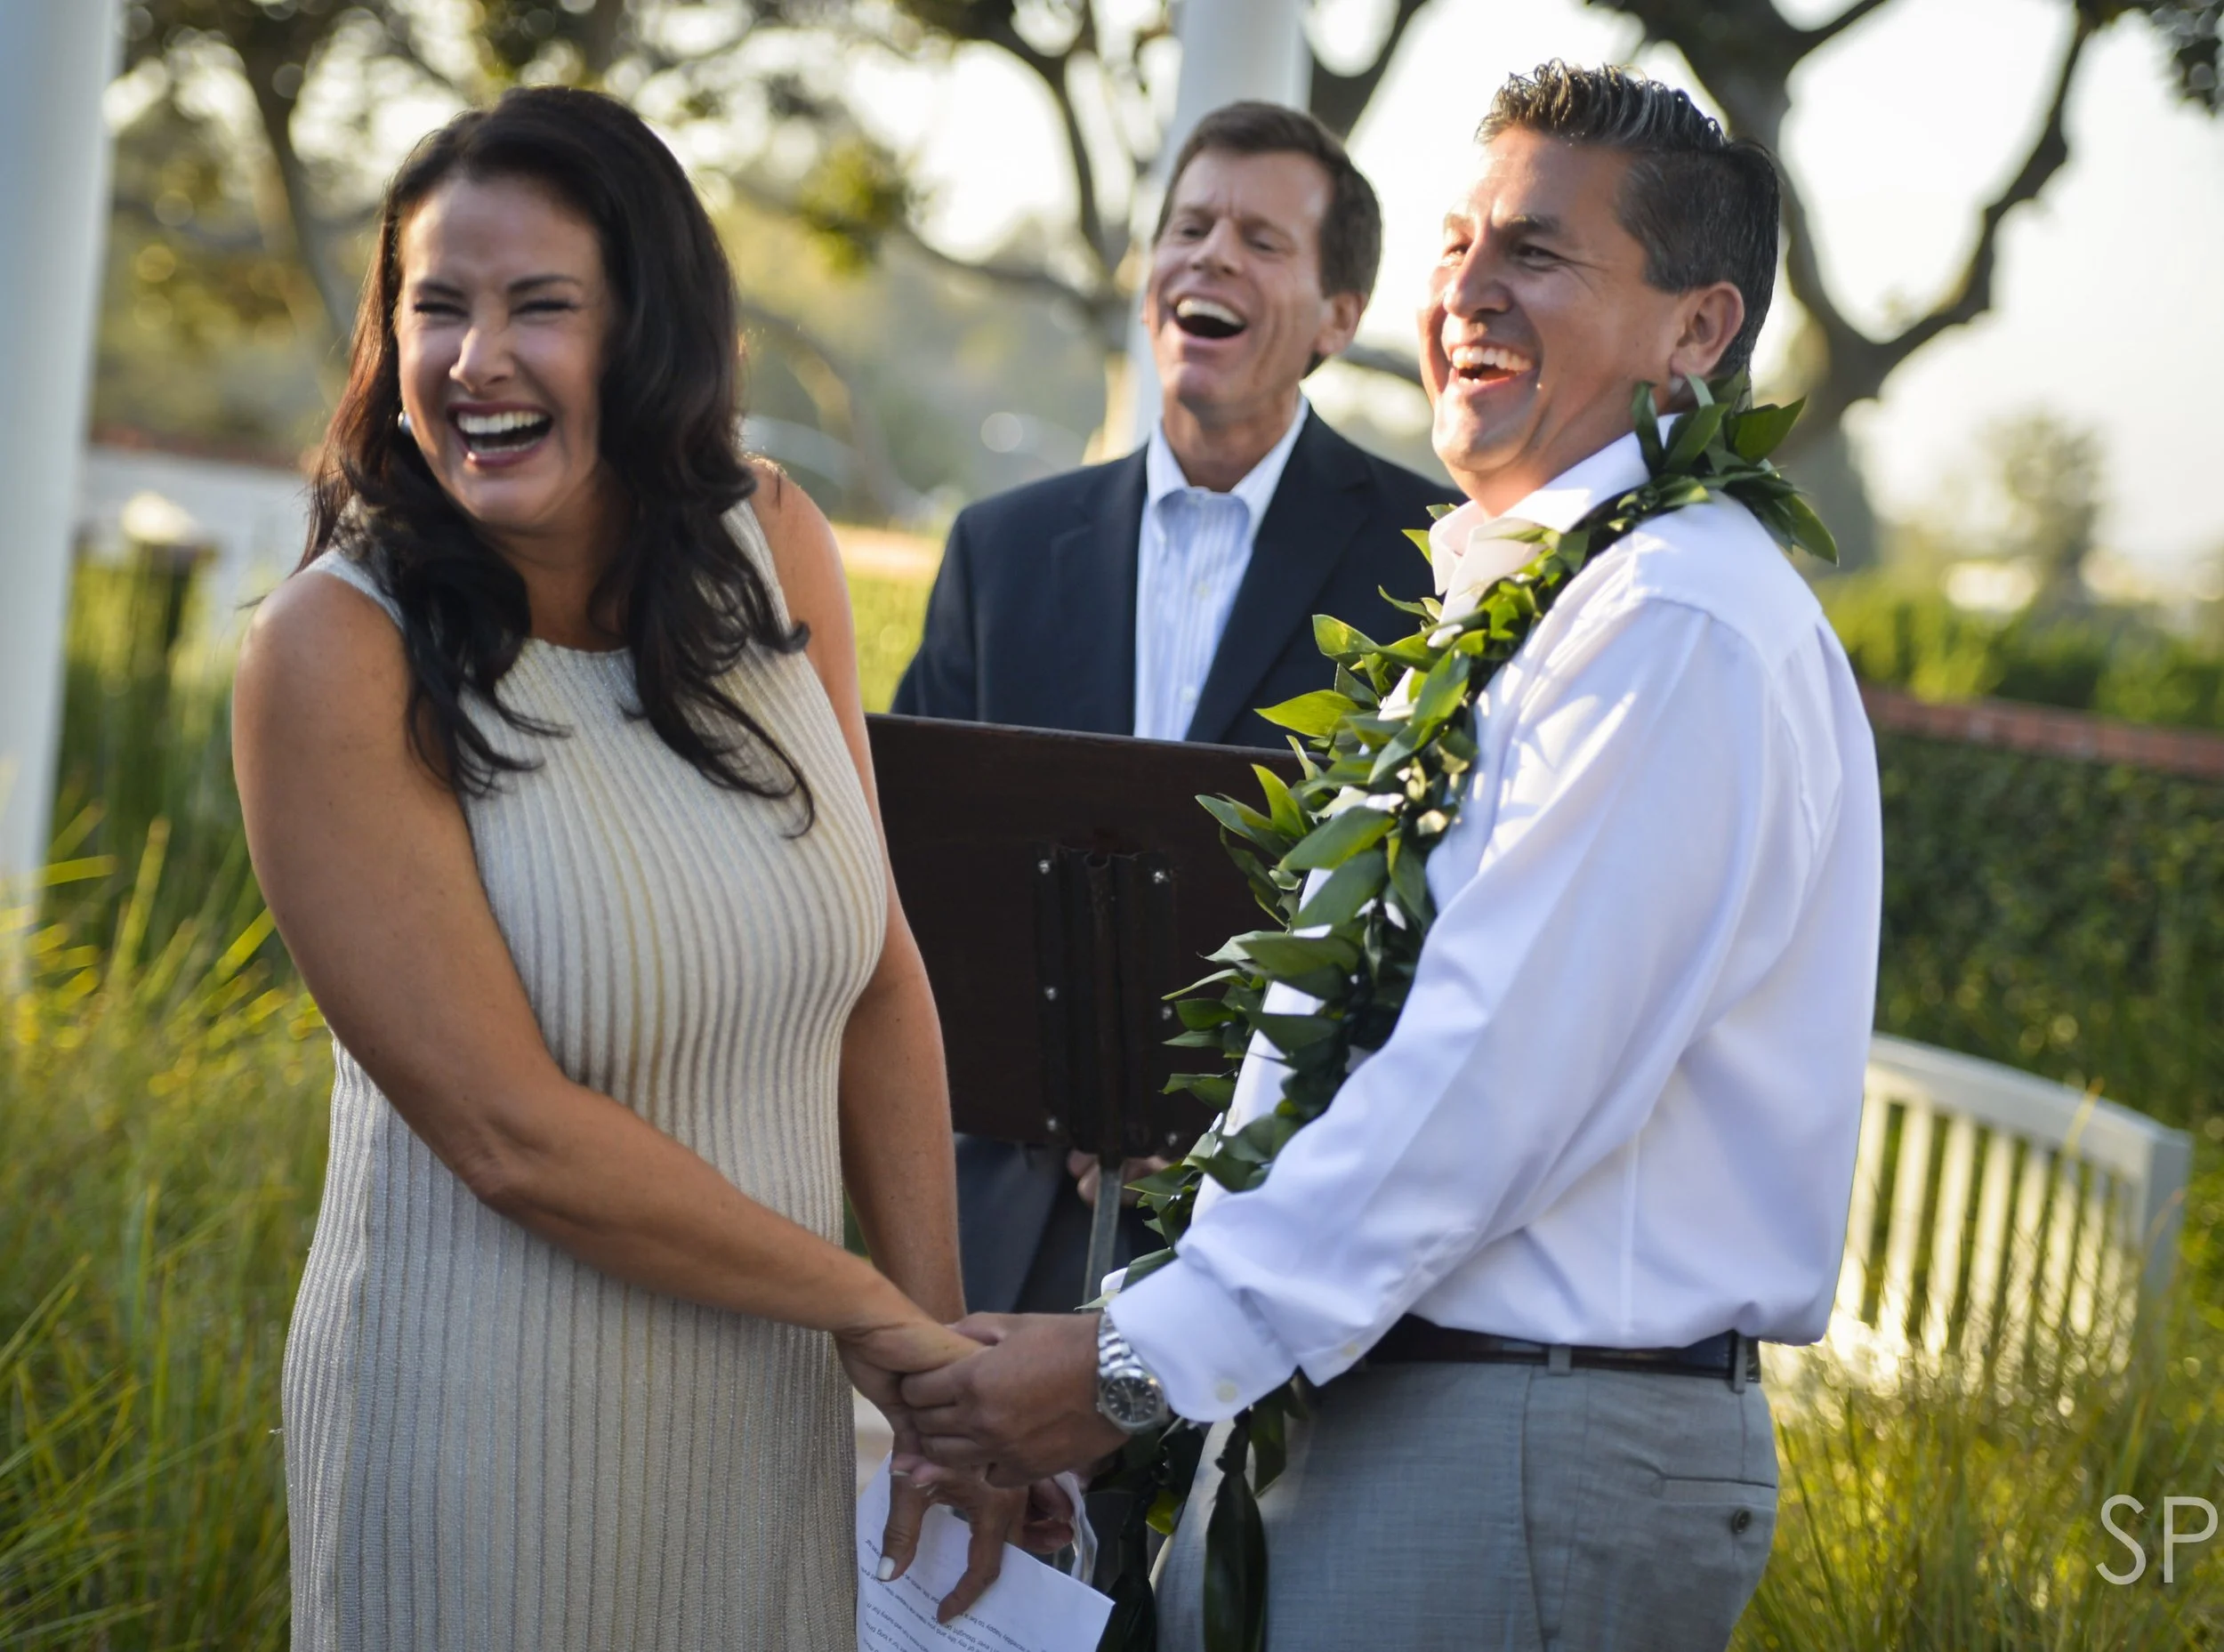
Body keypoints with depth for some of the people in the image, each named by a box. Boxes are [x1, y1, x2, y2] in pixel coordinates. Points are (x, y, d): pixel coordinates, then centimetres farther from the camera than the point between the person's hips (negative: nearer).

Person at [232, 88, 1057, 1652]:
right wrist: (865, 1303, -11)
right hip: (495, 1444, -4)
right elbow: (511, 1136, -19)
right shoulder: (337, 654, -16)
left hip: (775, 1418, 5)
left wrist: (944, 1349, 1)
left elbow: (879, 977, 3)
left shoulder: (770, 547, -2)